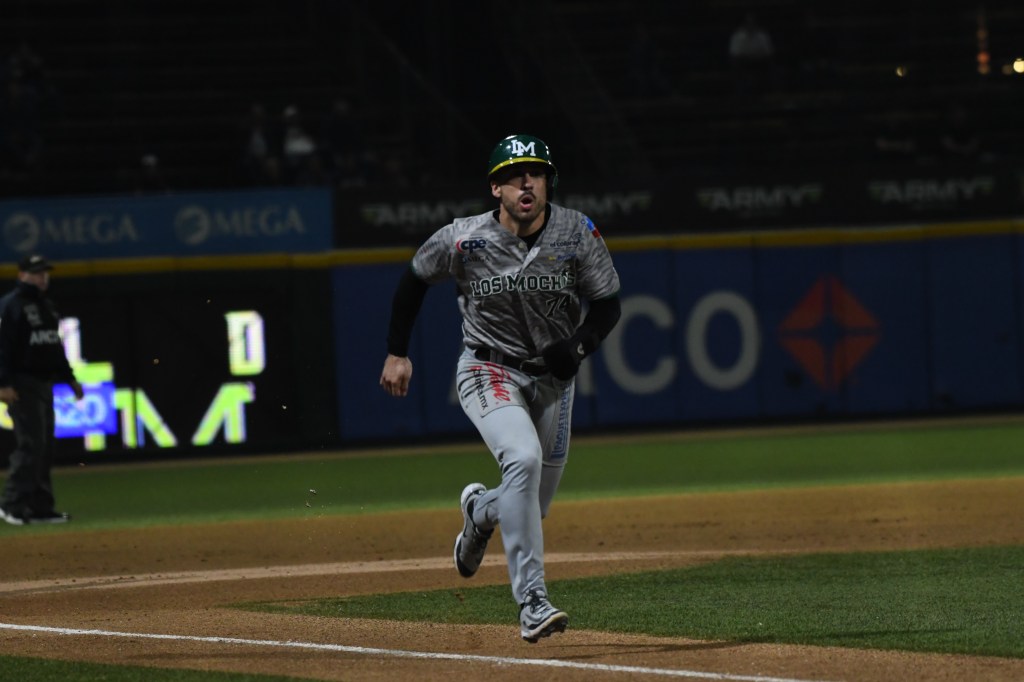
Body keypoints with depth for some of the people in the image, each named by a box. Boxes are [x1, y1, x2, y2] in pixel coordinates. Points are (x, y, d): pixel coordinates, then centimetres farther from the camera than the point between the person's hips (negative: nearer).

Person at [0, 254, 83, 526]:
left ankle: (40, 506, 12)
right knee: (31, 444, -13)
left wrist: (68, 378, 23)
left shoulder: (46, 305, 18)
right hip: (22, 384, -9)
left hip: (44, 383, 9)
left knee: (44, 449, 9)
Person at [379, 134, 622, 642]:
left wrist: (580, 346, -25)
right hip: (488, 371, -3)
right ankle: (532, 601, -31)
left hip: (553, 378, 3)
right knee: (523, 458, -31)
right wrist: (397, 352, 3)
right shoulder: (463, 239, -17)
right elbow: (415, 280, 2)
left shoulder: (577, 234, -14)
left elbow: (607, 304, -5)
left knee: (530, 508, 10)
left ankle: (480, 510, 49)